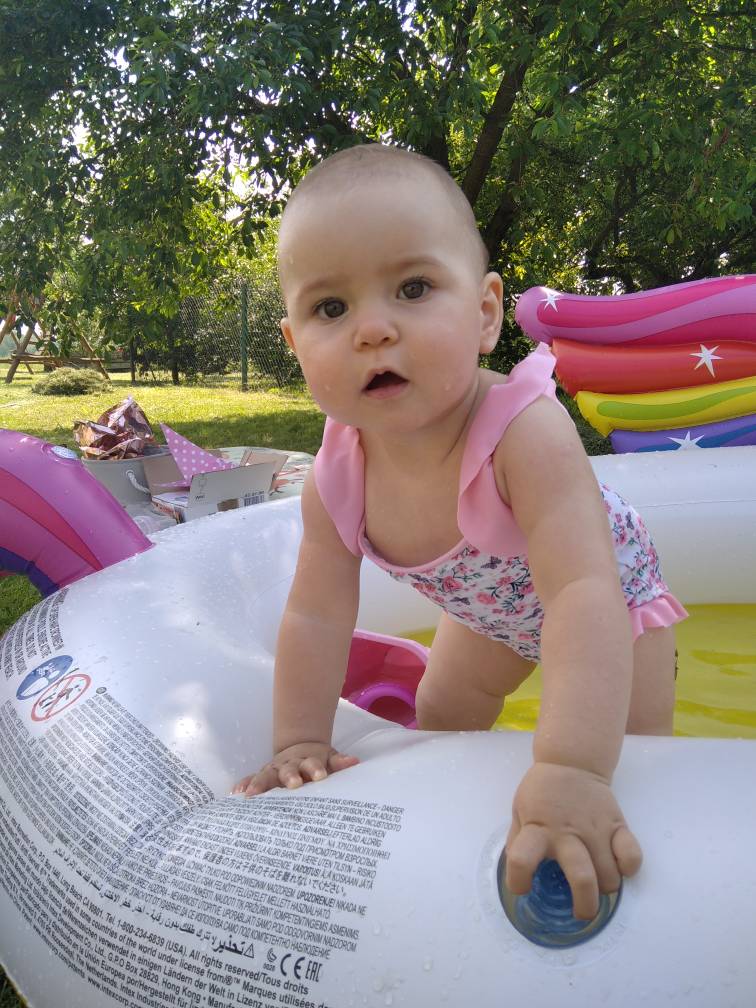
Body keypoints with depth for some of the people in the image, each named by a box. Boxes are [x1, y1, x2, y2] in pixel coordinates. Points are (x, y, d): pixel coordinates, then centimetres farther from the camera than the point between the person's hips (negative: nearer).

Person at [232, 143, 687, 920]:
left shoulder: (528, 434, -46)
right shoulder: (335, 479, -29)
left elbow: (583, 593, -53)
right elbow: (315, 617, -19)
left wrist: (571, 771, -62)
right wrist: (300, 747, -19)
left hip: (609, 595, -4)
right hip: (493, 610, 4)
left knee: (634, 758, -5)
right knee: (441, 712, 16)